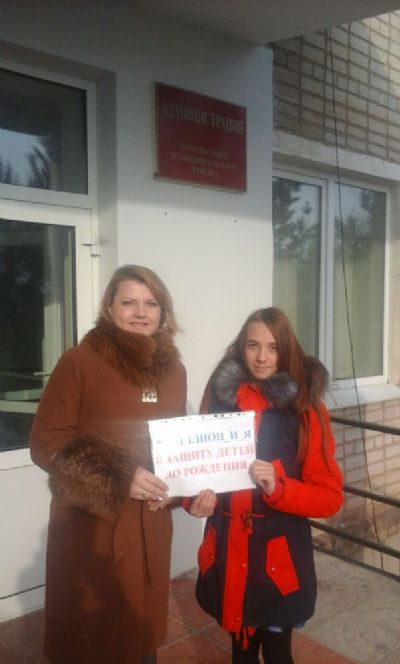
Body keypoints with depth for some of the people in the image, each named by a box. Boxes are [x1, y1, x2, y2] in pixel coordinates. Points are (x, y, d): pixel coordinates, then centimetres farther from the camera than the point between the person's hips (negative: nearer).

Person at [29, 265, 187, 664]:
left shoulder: (173, 369, 5)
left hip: (150, 523, 5)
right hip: (92, 526, -4)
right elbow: (45, 443, -14)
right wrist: (117, 479, -23)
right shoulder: (79, 362, -12)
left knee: (142, 626, 19)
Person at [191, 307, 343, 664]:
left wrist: (278, 487, -25)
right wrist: (197, 497, -14)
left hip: (280, 551, -2)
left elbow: (330, 496, -9)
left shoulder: (306, 408, -10)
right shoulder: (221, 396, -2)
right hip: (228, 547, 3)